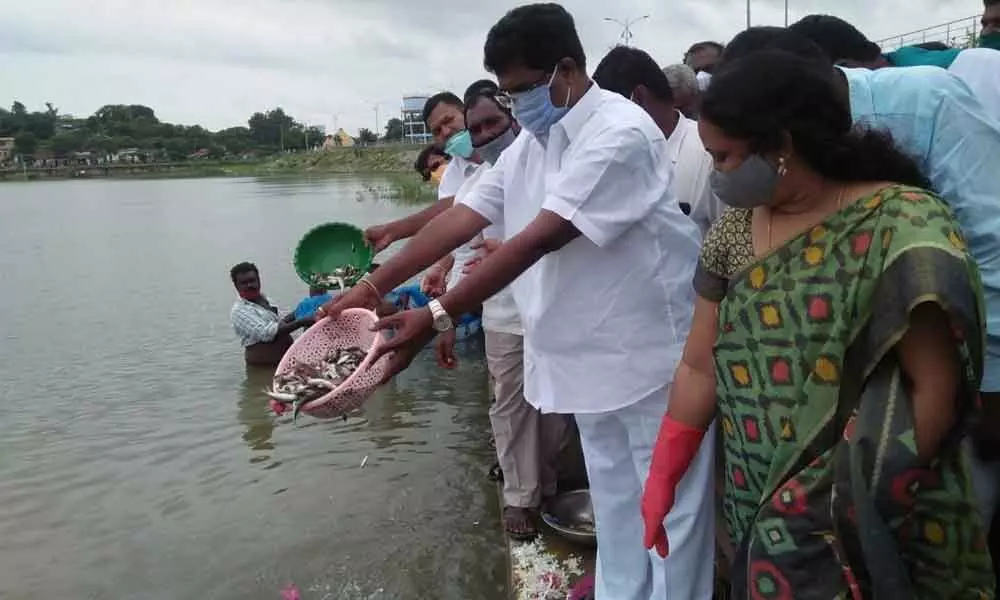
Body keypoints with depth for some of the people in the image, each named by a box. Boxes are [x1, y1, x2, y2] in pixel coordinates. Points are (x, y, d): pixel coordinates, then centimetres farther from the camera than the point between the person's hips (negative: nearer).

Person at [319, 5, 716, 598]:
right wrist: (371, 288, -5)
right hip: (588, 355, 8)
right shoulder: (529, 144, 8)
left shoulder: (620, 133, -20)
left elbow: (538, 241, -28)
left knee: (669, 510, 8)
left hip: (648, 353, -8)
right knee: (614, 507, 22)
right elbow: (459, 219, 2)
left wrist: (436, 317, -30)